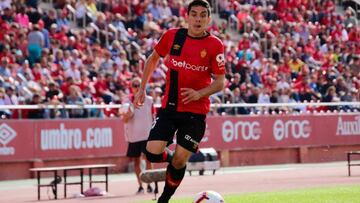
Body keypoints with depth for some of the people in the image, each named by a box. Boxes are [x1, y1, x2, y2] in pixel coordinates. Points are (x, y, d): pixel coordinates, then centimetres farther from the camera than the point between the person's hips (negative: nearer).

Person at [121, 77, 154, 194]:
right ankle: (140, 186, 11)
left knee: (148, 159, -7)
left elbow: (153, 117, 11)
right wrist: (127, 115, -25)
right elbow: (124, 119, -2)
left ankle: (149, 185, -1)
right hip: (133, 136, 1)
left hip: (147, 135, -1)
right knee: (136, 161, 4)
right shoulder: (127, 101, 2)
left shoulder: (149, 100, 4)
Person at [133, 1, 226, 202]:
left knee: (180, 160, -1)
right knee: (153, 154, -11)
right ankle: (172, 159, 25)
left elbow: (220, 82, -5)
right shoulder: (172, 36, -1)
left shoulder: (215, 45, -8)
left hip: (196, 112, -2)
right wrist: (142, 89, 12)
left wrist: (199, 93, -22)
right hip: (169, 107, 2)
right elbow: (153, 59, 16)